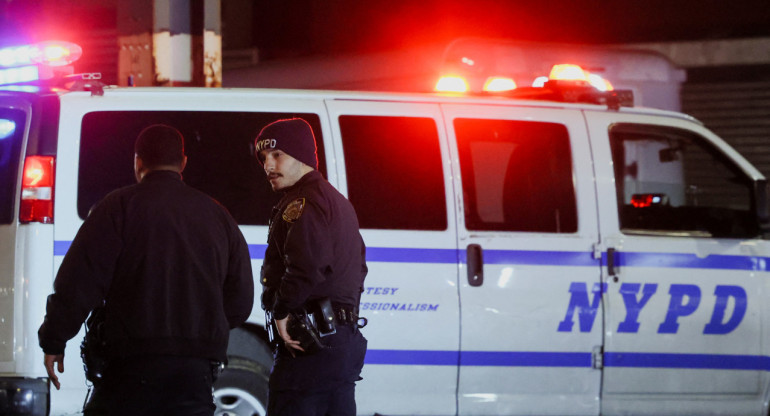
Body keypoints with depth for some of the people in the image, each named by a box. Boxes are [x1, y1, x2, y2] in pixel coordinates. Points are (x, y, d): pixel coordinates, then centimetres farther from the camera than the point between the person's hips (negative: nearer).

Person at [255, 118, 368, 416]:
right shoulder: (338, 202, 24)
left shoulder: (304, 202, -10)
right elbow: (358, 266, 29)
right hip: (347, 341, 11)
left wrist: (282, 312, -17)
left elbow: (308, 263, -26)